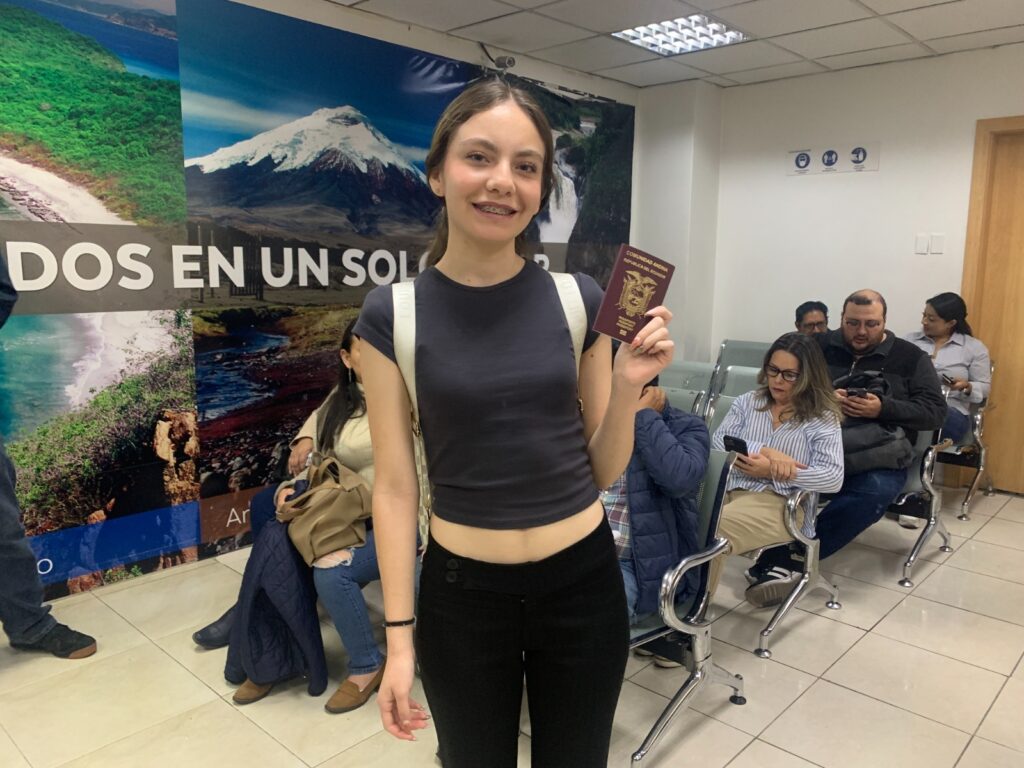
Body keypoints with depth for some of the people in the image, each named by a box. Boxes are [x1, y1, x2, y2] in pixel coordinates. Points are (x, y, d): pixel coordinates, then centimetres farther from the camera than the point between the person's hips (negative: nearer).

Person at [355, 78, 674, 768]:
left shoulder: (579, 299, -4)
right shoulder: (393, 315, -8)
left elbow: (603, 471, 1)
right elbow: (396, 485, -6)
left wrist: (629, 386, -15)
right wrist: (399, 636, -5)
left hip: (583, 582, 2)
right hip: (461, 592, -1)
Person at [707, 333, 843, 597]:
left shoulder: (822, 417, 6)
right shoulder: (747, 402, 17)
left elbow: (833, 478, -5)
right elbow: (718, 442, 3)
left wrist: (772, 472, -13)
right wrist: (765, 451, -12)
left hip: (779, 502, -3)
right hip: (729, 488, 4)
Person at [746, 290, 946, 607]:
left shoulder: (910, 358, 14)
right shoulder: (820, 346, 17)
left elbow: (935, 411, 7)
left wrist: (884, 409, -9)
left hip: (877, 452, 0)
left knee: (876, 490, -37)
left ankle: (784, 558, -32)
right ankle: (779, 560, -37)